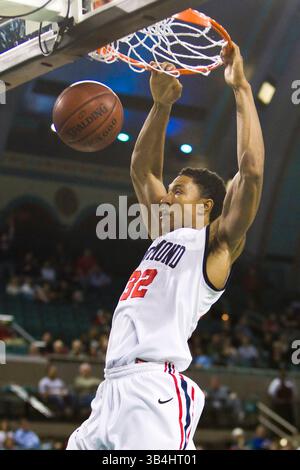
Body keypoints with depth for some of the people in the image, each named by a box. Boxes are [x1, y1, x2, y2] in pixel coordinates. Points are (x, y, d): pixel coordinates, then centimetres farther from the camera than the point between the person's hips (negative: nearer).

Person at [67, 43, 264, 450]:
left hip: (154, 391, -8)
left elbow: (251, 170, -8)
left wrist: (241, 88, -4)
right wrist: (162, 105, 25)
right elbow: (141, 169, 35)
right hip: (112, 389, 9)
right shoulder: (165, 235, 27)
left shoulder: (216, 243, 5)